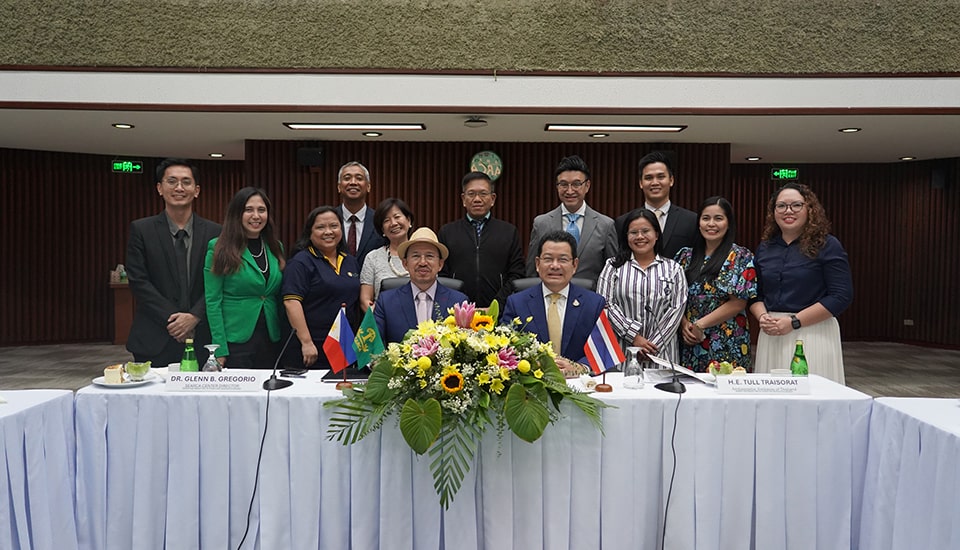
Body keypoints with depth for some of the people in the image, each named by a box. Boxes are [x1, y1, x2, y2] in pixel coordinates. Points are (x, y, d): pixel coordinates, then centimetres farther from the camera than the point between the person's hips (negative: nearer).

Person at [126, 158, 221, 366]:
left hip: (201, 341, 1)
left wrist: (194, 316, -12)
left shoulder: (214, 232, 6)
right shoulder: (141, 230, 4)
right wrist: (172, 319, -11)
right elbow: (138, 282, -3)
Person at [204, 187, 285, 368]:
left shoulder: (276, 248, 10)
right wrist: (219, 350, -13)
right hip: (235, 342, -4)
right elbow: (213, 301, -8)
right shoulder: (220, 249, -5)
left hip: (271, 341, 5)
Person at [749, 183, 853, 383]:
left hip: (814, 335, -4)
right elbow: (755, 293, 15)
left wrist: (793, 322, -15)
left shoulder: (827, 246, -3)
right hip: (770, 336, 4)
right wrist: (762, 317, -7)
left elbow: (841, 296, -9)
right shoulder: (765, 247, 12)